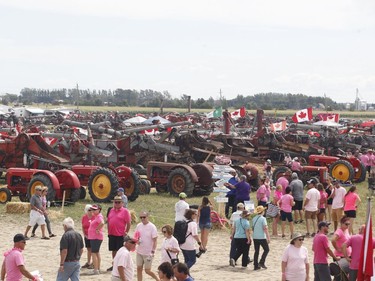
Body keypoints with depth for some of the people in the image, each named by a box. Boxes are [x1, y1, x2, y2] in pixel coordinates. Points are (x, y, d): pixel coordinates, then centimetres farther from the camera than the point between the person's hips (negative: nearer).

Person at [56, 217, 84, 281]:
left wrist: (61, 264, -17)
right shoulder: (78, 235, 8)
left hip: (67, 263, -7)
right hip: (76, 262, 7)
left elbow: (64, 251, -20)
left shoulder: (66, 235, -16)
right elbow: (81, 250, 14)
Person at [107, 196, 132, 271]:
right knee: (113, 250, 14)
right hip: (112, 234, 6)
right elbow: (108, 221, 16)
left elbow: (129, 223, -7)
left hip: (120, 235, -6)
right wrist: (109, 231, 10)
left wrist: (126, 232, -9)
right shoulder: (111, 210, 10)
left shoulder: (125, 211, -6)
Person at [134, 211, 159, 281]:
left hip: (148, 253, -6)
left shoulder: (152, 227, -14)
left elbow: (155, 240, -13)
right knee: (139, 269, 7)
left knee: (147, 270, 0)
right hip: (139, 252, 6)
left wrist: (153, 251, -20)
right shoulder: (139, 226, 3)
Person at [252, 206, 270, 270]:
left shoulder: (254, 219, 7)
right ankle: (261, 262, -1)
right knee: (266, 249, 9)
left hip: (255, 237, 6)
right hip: (262, 237, -6)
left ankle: (256, 266, 9)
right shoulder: (263, 219, -12)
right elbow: (265, 229, -17)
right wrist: (268, 238, -16)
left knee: (256, 251, 10)